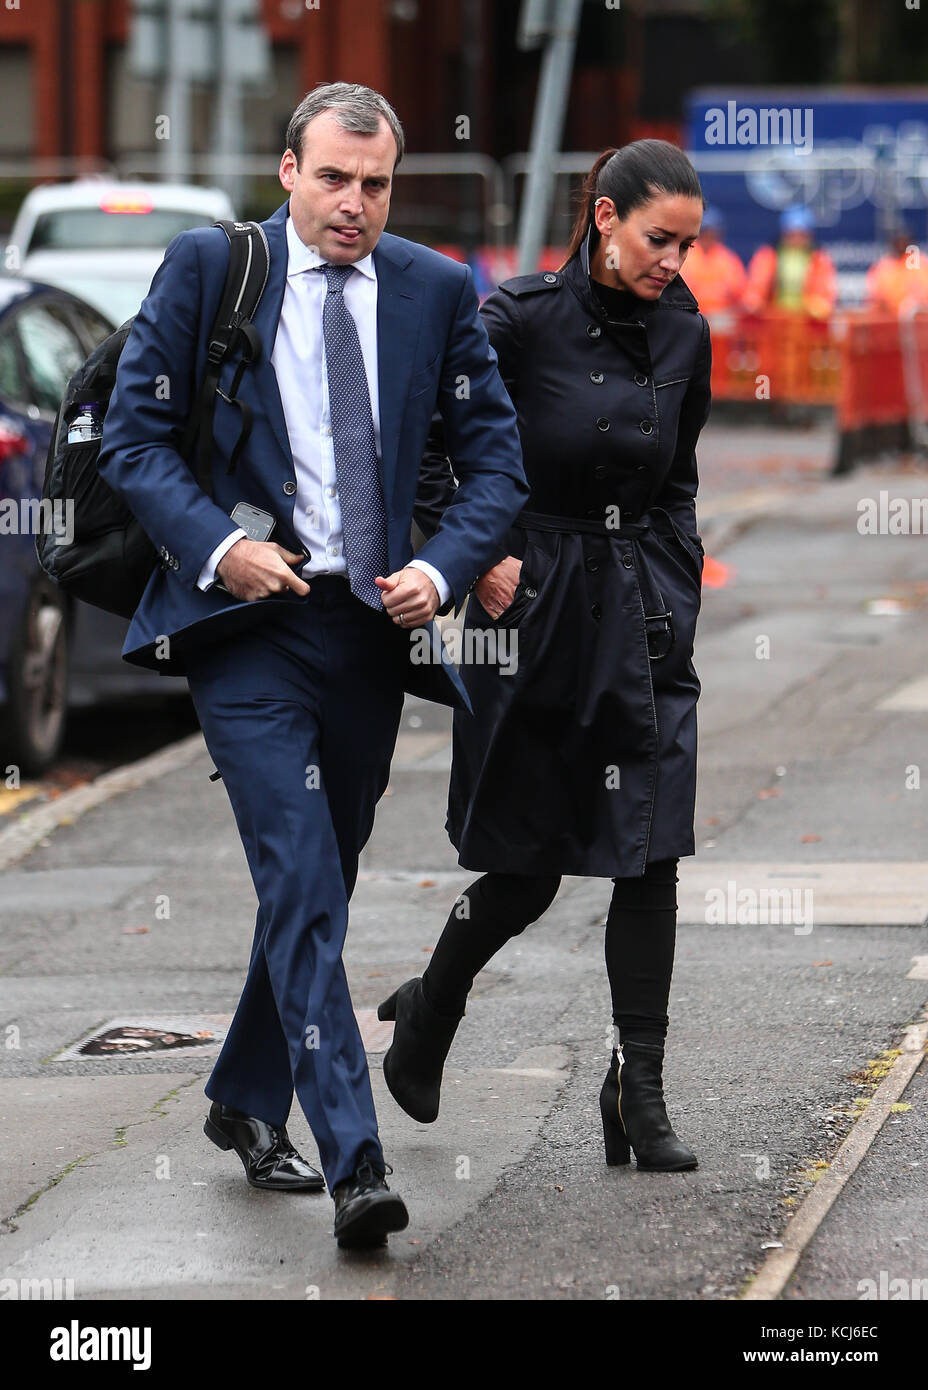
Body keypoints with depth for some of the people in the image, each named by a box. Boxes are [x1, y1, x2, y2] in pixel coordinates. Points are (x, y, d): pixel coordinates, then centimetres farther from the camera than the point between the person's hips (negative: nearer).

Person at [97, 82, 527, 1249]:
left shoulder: (436, 292, 6)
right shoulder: (207, 269, -2)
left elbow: (496, 458, 9)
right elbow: (133, 436, -1)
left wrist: (443, 567, -8)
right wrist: (214, 542, -16)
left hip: (370, 629, 4)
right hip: (248, 625, -4)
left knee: (319, 887, 15)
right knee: (302, 888, -15)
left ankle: (246, 1102, 35)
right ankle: (354, 1162, -21)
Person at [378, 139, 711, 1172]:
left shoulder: (683, 334, 5)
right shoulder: (521, 319, -11)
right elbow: (421, 438, -5)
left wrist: (677, 594, 11)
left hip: (645, 619, 4)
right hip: (532, 606, -4)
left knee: (649, 853, -5)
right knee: (528, 869, 4)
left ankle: (638, 1088, 1)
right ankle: (429, 1011, 32)